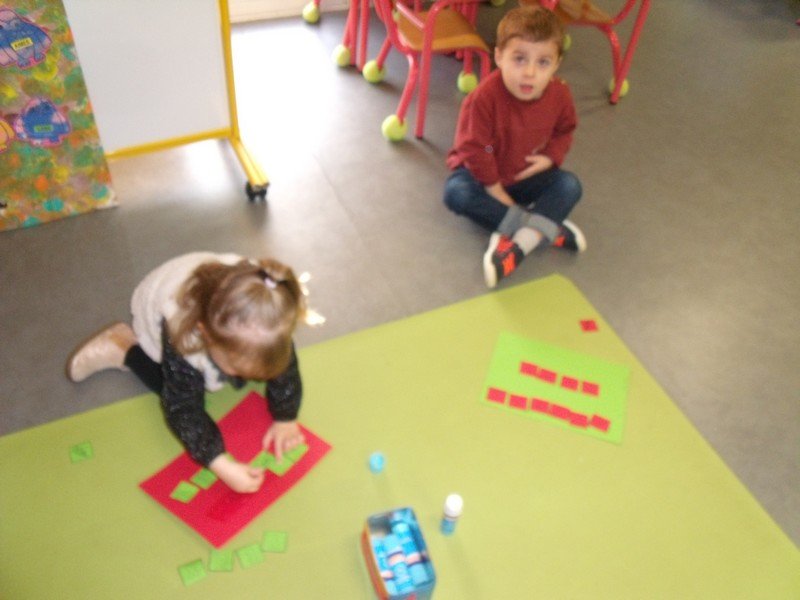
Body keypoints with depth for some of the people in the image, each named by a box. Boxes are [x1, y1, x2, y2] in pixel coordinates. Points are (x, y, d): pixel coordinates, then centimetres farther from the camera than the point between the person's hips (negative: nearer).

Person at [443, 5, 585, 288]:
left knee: (569, 186, -21)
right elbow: (473, 148, -23)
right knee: (456, 192, -34)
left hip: (527, 176, 3)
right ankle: (549, 228, -31)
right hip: (484, 175, -3)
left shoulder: (559, 95, -14)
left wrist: (551, 157, -13)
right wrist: (495, 191, -19)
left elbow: (564, 129, 7)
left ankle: (519, 245, -36)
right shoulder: (484, 97, -30)